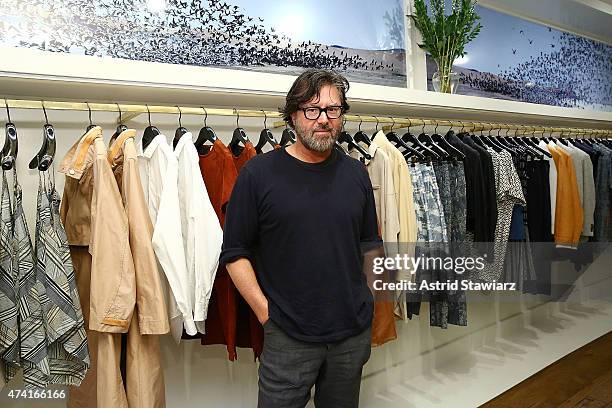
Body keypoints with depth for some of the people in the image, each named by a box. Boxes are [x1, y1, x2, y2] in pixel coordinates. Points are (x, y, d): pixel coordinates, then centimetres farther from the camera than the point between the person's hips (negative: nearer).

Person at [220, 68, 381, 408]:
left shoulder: (356, 173, 3)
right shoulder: (259, 172, -8)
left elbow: (369, 244, 11)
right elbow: (235, 252, -7)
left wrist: (365, 306, 7)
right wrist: (265, 312, -9)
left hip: (353, 333, 4)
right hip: (288, 337, -3)